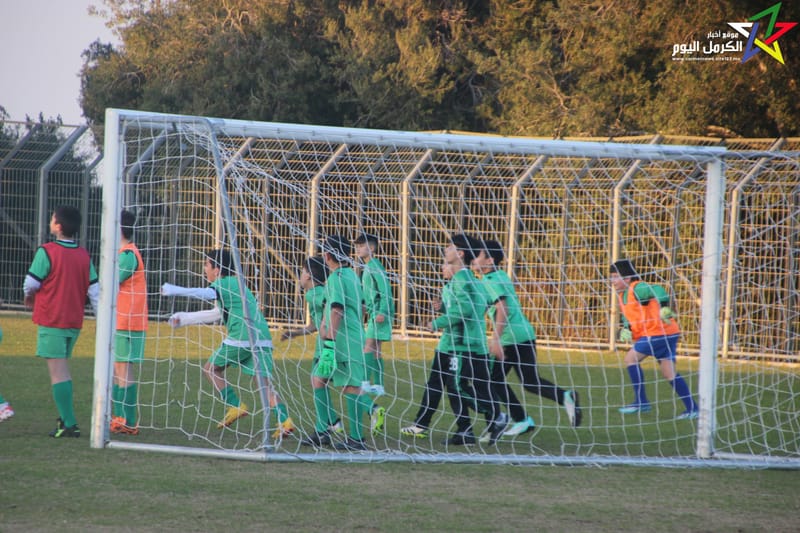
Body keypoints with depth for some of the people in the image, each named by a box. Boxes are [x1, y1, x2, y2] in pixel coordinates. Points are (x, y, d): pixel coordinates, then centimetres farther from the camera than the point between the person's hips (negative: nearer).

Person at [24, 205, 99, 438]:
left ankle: (69, 424, -8)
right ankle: (66, 417, 20)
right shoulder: (84, 255, 6)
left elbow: (30, 283, -9)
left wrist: (29, 297, 13)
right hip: (75, 322, 6)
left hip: (51, 321, -6)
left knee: (57, 371, -4)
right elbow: (94, 290, 5)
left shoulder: (46, 252, -13)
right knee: (63, 369, 19)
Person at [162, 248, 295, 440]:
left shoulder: (223, 284, 3)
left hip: (241, 338, -8)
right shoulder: (235, 284, 30)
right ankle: (285, 421, -18)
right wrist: (185, 318, 41)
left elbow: (207, 294, -22)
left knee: (211, 368, 12)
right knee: (265, 383, 0)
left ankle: (236, 407, 4)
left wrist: (175, 290, -20)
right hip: (263, 339, 8)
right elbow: (216, 314, 41)